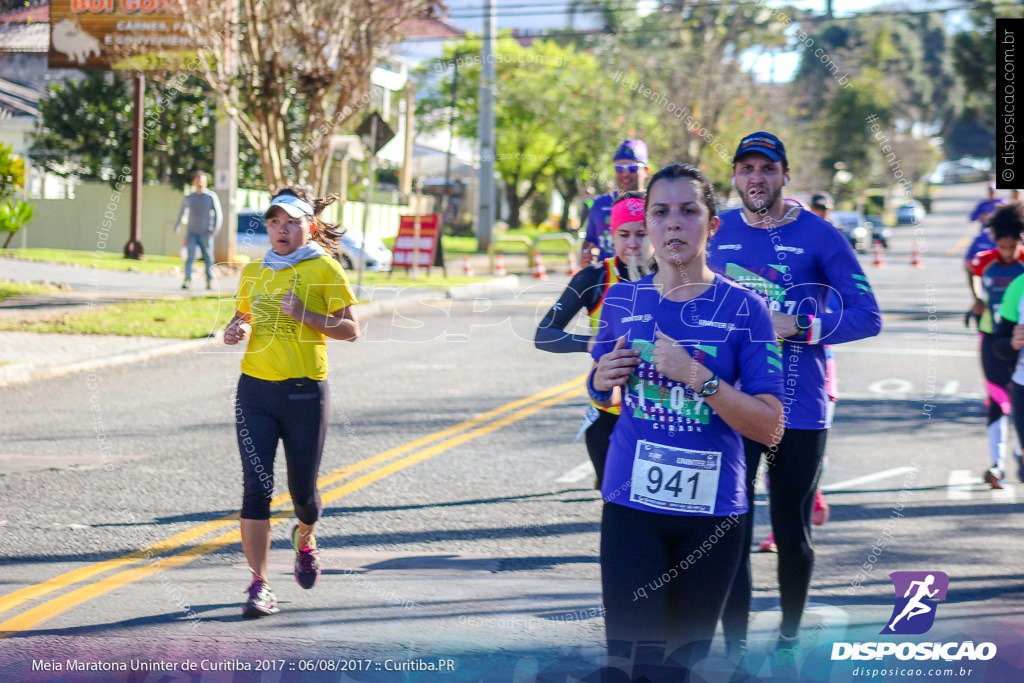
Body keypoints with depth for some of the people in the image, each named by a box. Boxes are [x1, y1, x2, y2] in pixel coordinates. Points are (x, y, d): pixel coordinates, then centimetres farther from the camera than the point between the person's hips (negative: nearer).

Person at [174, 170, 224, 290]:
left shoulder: (211, 196, 1)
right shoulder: (188, 198, 9)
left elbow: (218, 215, 1)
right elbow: (181, 213, 24)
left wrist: (213, 231, -7)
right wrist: (176, 227, 29)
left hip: (206, 234, -1)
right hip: (191, 233, 1)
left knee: (208, 258, 0)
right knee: (190, 256, -10)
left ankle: (210, 281, 8)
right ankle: (187, 279, -14)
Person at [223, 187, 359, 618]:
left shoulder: (324, 270, -3)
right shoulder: (253, 272, 11)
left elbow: (350, 329, -6)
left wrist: (303, 314, -19)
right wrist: (237, 329, 3)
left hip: (304, 391, -3)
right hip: (255, 389, 3)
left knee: (302, 489, 6)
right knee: (256, 486, -9)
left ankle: (305, 538, 42)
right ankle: (259, 585, -7)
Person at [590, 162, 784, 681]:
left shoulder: (743, 309, -5)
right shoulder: (622, 301, 4)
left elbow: (770, 428, -10)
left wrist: (697, 377, -20)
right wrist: (602, 380, -3)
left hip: (712, 512, -1)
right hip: (632, 504, 1)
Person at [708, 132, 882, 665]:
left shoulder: (819, 236, -5)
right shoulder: (717, 233, 6)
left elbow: (867, 317, -7)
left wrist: (798, 326, -17)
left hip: (799, 411, -2)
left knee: (792, 535, 9)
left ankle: (788, 641, 29)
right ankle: (735, 651, 4)